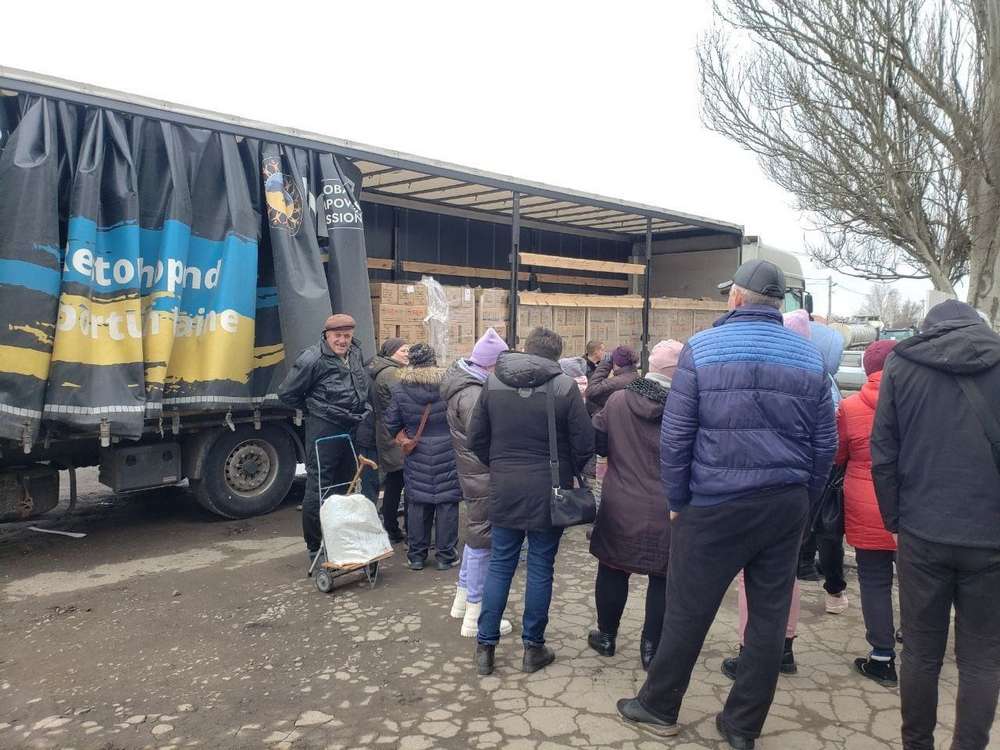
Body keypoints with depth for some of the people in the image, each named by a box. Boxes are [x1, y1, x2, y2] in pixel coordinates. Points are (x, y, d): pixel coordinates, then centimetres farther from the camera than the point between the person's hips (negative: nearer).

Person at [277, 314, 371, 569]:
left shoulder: (355, 353, 8)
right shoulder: (312, 360, -14)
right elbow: (287, 393, -8)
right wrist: (315, 409, 1)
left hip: (353, 430, 7)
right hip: (324, 431, -7)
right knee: (318, 489, -4)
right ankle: (315, 549, 9)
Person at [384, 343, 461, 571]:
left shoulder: (400, 388, -5)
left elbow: (391, 424, 2)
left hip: (416, 457, 2)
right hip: (447, 454, -2)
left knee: (417, 504, 11)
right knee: (447, 503, 7)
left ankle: (416, 555, 19)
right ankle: (445, 555, 14)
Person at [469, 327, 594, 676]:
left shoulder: (493, 383, 0)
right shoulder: (564, 387, -10)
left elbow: (476, 439, 3)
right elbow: (585, 444, -9)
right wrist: (568, 474, 9)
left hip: (504, 490, 3)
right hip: (548, 491, -3)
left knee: (500, 565, 12)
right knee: (541, 569, 9)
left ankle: (485, 646, 17)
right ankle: (533, 647, 20)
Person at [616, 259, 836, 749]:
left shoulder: (702, 349, -6)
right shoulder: (809, 357, 6)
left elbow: (675, 436, -8)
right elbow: (825, 443, 6)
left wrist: (677, 501, 2)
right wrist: (802, 499, 14)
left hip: (716, 506, -4)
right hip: (787, 506, 4)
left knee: (687, 612, 9)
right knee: (769, 616, 12)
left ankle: (658, 708, 26)